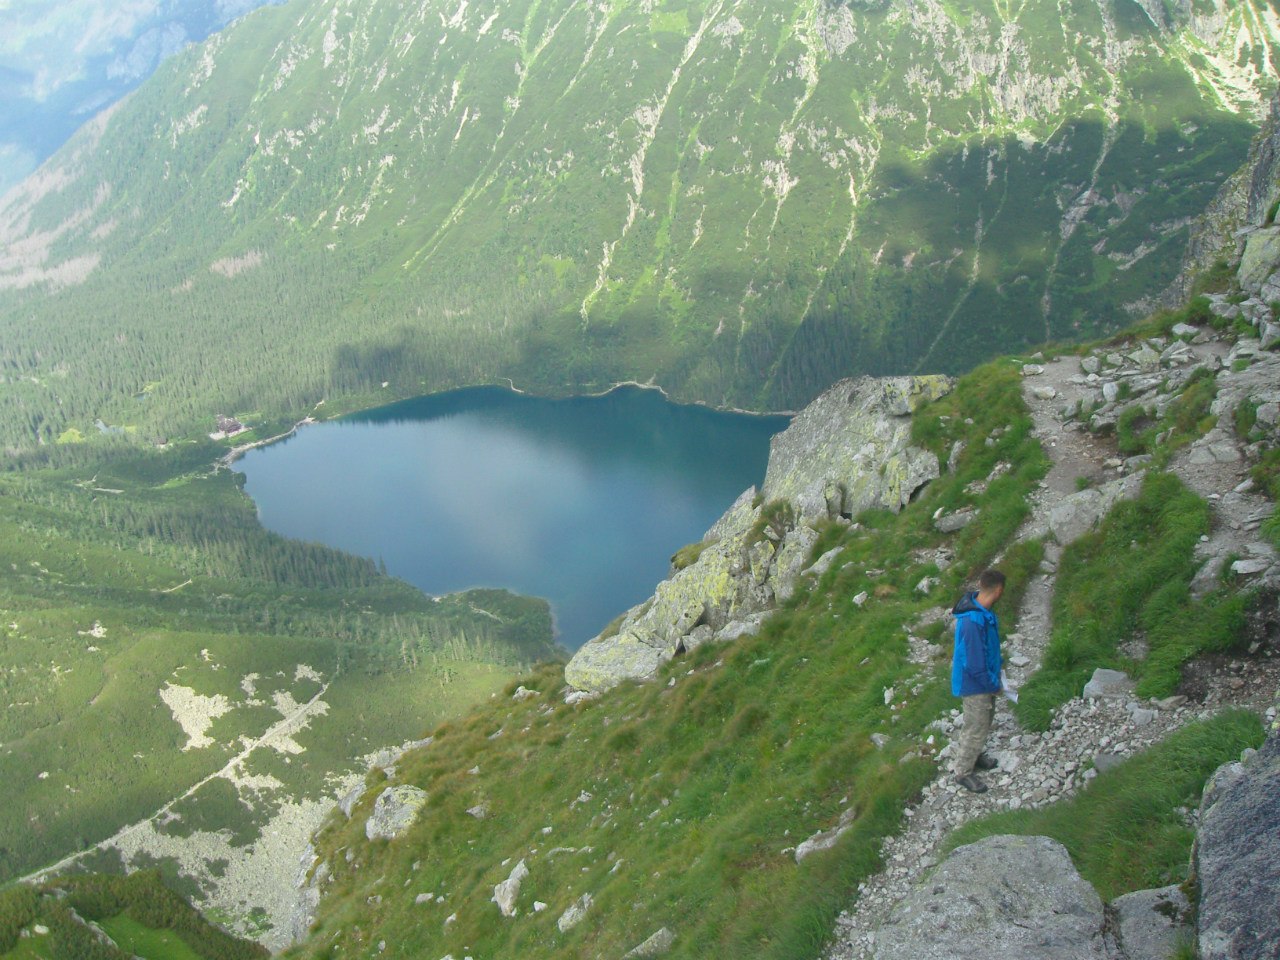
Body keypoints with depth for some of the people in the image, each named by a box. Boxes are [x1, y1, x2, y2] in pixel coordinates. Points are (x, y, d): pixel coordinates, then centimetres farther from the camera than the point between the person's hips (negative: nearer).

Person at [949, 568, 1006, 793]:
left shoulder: (982, 610, -5)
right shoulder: (973, 622, -36)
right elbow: (974, 664, -30)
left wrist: (994, 676, 15)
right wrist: (994, 684, -16)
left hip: (985, 678, 9)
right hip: (974, 684, -9)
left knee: (984, 721, 26)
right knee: (977, 729, 7)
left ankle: (973, 755, 48)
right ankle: (962, 771, 26)